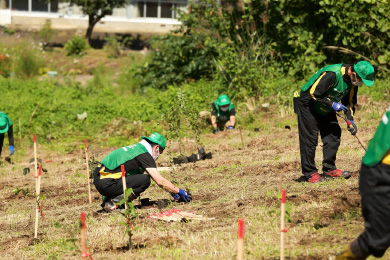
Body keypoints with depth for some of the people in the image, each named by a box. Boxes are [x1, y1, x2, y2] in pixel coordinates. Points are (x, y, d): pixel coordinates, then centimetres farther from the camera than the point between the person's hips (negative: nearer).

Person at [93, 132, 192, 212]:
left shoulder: (135, 148, 22)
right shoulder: (144, 154, -7)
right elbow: (160, 181, -10)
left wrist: (172, 191, 33)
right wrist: (179, 191, 2)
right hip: (106, 184, -9)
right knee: (145, 180, -12)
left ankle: (107, 200, 14)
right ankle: (114, 202, -11)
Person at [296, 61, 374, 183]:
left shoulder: (353, 80, -7)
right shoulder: (332, 74, -34)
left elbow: (349, 101, 7)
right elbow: (313, 92, -30)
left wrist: (350, 119, -4)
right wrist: (332, 104, -27)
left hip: (325, 108, 8)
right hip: (308, 104, -8)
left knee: (334, 134, 3)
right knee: (310, 139, -8)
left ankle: (329, 169, 12)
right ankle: (310, 173, -1)